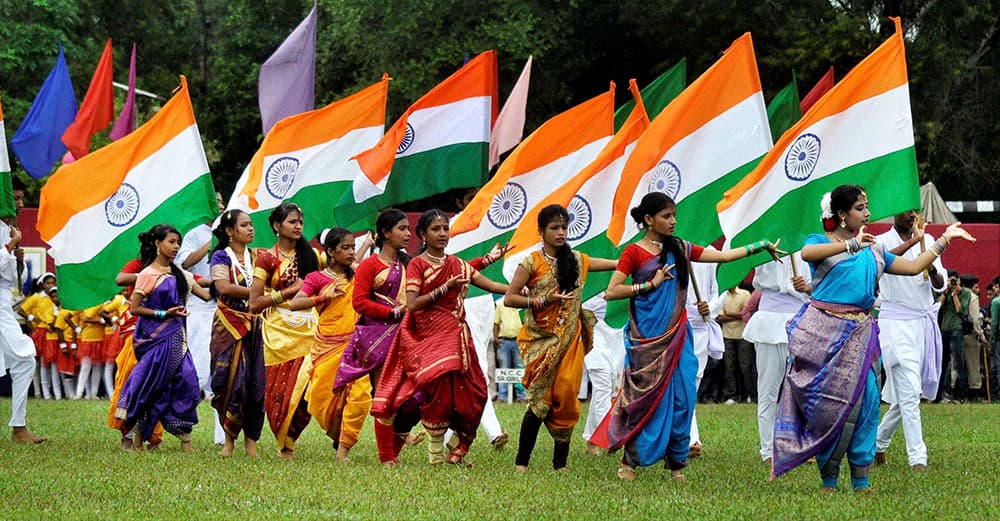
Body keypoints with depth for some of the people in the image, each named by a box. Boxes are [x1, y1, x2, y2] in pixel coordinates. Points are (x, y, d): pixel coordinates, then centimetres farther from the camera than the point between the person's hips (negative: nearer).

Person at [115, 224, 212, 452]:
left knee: (187, 382, -4)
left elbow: (206, 294, 11)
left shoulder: (179, 274, 13)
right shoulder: (147, 275, -6)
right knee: (152, 387, -3)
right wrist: (164, 314, -16)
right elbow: (135, 308, -9)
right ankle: (138, 439, 8)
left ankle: (185, 440, -1)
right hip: (156, 338, -6)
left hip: (176, 338, 6)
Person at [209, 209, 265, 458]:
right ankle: (229, 439, 2)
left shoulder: (256, 257, 15)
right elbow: (223, 287, -16)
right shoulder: (221, 257, 1)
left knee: (255, 382, -2)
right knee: (231, 381, -8)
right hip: (228, 326, -4)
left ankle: (251, 440, 4)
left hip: (254, 326, 4)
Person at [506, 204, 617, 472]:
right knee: (540, 400, -10)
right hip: (541, 339, -4)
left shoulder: (577, 260, 11)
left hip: (570, 339, 4)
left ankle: (561, 463, 5)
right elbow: (509, 298, -5)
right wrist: (543, 301, -14)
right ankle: (521, 461, 0)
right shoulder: (532, 263, -2)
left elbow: (616, 264, 14)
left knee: (566, 396, -3)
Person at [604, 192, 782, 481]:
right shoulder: (634, 253, -3)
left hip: (678, 335, 5)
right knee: (646, 396, -3)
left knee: (682, 397, -1)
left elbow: (723, 256, 16)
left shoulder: (680, 249, 12)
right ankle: (629, 460, 7)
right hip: (647, 336, -5)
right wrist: (651, 284, -11)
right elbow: (611, 292, -9)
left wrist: (760, 246, 15)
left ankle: (676, 463, 6)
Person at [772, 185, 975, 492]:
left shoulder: (874, 251, 19)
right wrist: (851, 244, -28)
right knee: (825, 400, -3)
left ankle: (860, 478, 1)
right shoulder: (820, 242, 2)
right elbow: (807, 253, -22)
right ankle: (828, 478, 6)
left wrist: (945, 240, 21)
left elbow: (913, 267, 21)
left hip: (859, 334, 4)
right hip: (823, 329, -4)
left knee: (863, 399, -4)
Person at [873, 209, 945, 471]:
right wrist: (913, 241, -33)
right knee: (909, 394, -12)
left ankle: (879, 442, 30)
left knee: (905, 395, 11)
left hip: (925, 323, 6)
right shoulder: (883, 241, -3)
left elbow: (940, 285, 8)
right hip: (896, 323, -6)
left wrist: (933, 271, -15)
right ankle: (917, 458, -13)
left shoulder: (927, 240, 12)